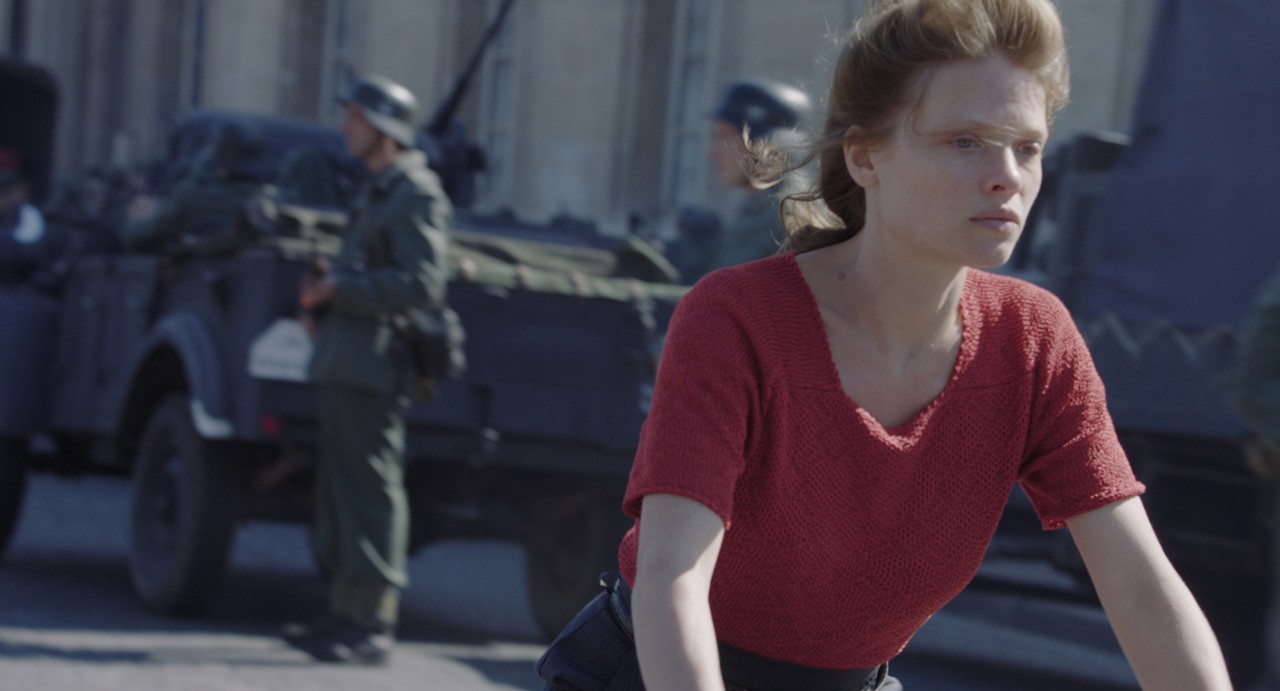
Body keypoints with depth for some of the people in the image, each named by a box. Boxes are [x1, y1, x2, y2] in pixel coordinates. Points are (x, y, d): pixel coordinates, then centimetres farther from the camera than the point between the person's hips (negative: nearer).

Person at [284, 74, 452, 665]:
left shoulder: (415, 195, -9)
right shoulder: (375, 190, 21)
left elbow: (420, 283, -19)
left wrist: (340, 287, -16)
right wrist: (325, 287, 10)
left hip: (372, 366, -10)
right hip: (344, 364, 10)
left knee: (371, 490, -8)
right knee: (339, 485, 11)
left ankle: (374, 624, -6)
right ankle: (344, 614, 18)